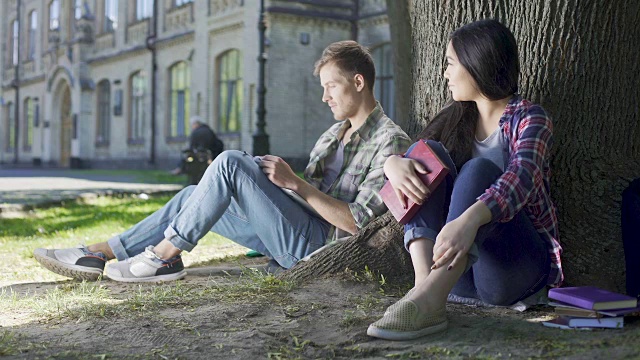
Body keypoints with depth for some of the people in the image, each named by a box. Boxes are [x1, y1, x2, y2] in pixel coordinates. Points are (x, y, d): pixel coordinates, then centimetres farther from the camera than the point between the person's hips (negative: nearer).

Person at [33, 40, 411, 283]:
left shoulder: (390, 141, -9)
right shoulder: (336, 133, 21)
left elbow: (356, 221, -17)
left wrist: (293, 182, -16)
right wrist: (269, 180, 0)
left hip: (317, 245, -9)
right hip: (300, 235, 9)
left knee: (230, 162, -20)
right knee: (195, 196, 6)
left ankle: (165, 254, -11)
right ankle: (97, 255, 4)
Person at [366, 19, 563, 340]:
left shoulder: (528, 118, -4)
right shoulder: (457, 118, 15)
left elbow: (522, 177, -25)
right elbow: (416, 155, 4)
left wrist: (470, 219, -44)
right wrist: (393, 163, -22)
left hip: (520, 263, -4)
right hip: (457, 269, 5)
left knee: (479, 169, -28)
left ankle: (429, 299, -47)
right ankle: (424, 282, -36)